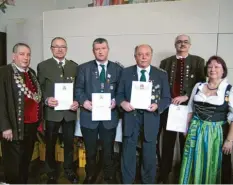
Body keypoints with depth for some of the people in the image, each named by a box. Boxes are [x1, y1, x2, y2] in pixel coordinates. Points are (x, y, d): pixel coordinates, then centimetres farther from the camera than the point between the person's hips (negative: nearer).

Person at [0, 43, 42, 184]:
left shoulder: (32, 73, 11)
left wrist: (39, 120, 13)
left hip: (32, 125, 6)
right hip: (15, 127, -6)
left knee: (26, 161, 19)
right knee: (13, 163, 9)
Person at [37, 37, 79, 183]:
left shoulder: (74, 66, 7)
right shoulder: (43, 66, 1)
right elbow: (39, 88, -2)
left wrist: (78, 102, -10)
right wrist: (46, 100, -19)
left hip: (70, 111, 2)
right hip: (52, 112, -2)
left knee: (69, 143, 14)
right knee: (50, 144, 12)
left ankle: (69, 170, 34)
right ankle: (52, 172, 32)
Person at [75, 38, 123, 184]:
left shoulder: (117, 68, 5)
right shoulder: (84, 68, 5)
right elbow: (79, 89, 1)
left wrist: (116, 101, -14)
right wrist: (84, 101, -16)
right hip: (89, 115, 0)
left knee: (109, 150, 13)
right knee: (90, 150, 15)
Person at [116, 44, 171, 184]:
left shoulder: (161, 75, 0)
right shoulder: (126, 72, 2)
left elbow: (167, 98, 0)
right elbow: (119, 93, 4)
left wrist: (157, 106, -19)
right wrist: (122, 102, -17)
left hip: (150, 118, 0)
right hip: (131, 116, 0)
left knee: (150, 153, 15)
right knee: (128, 152, 12)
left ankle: (148, 181, 38)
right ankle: (127, 181, 32)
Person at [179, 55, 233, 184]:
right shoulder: (198, 86, 5)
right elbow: (190, 109, 11)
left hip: (217, 133, -3)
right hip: (196, 130, 3)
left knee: (216, 166, 11)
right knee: (194, 164, 15)